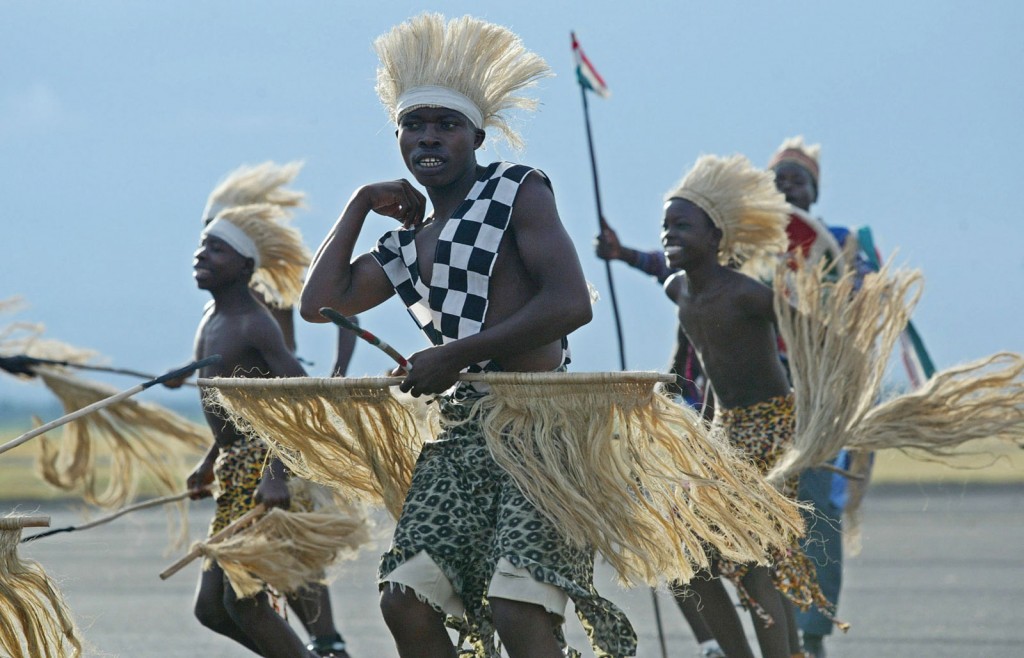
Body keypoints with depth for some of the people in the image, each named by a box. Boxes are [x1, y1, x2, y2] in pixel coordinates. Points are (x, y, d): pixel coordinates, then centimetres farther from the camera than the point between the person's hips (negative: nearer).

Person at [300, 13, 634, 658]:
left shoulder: (518, 191, -1)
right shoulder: (408, 245, 21)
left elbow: (570, 303, -14)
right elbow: (320, 302, 21)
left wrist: (456, 355, -14)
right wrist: (361, 204, 19)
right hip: (459, 437, 8)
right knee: (406, 601, -3)